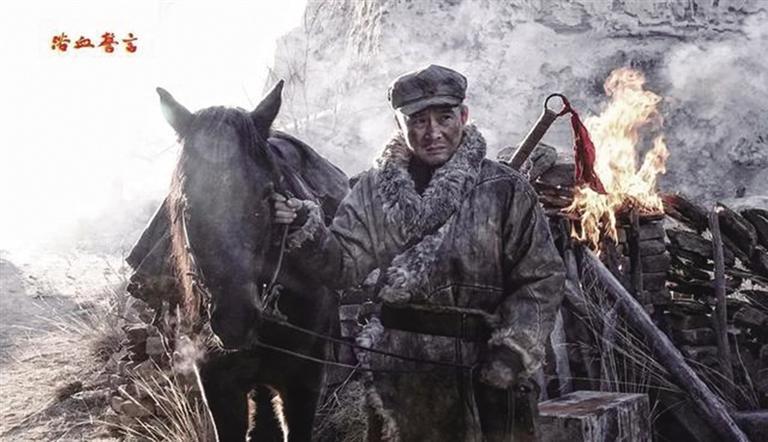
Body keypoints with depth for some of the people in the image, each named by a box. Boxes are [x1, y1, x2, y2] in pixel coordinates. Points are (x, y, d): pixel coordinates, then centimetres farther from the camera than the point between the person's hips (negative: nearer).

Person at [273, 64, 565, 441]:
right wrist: (305, 230, -19)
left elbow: (543, 279, -5)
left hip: (482, 371, -2)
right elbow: (344, 265, -1)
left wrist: (513, 351, -14)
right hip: (398, 373, 2)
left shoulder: (506, 190, -4)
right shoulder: (375, 190, 3)